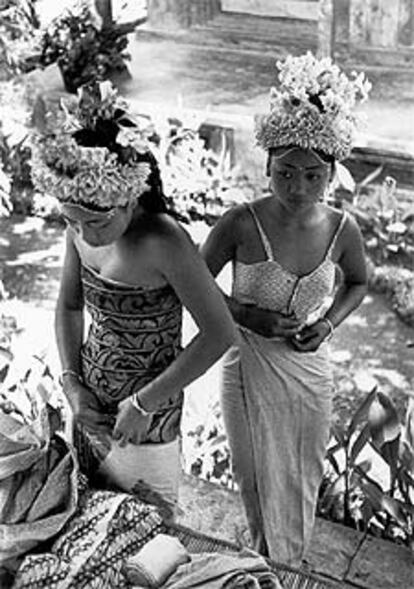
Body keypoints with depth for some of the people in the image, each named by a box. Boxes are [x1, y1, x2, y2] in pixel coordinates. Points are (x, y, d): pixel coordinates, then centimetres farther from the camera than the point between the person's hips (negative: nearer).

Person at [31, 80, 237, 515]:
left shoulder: (163, 243, -27)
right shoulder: (81, 230, -8)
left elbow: (220, 334, -24)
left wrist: (145, 403, -20)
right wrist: (71, 383, -4)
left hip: (145, 419, -6)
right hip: (89, 405, 6)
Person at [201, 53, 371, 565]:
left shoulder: (341, 229, -15)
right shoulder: (240, 224, -22)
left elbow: (357, 282, 7)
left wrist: (328, 323, -11)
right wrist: (246, 314, -21)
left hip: (308, 369, 2)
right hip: (248, 369, -2)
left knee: (301, 475, 22)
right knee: (256, 475, 19)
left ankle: (290, 560, 52)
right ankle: (266, 559, 48)